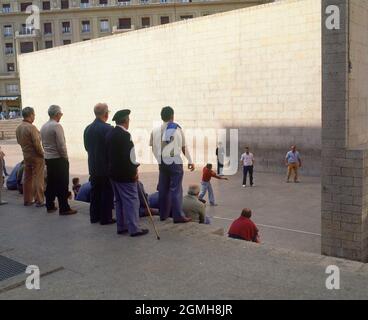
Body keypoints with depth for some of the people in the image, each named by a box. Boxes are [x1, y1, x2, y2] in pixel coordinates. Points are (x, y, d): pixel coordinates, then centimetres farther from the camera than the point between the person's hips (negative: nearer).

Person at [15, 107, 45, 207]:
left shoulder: (18, 128, 6)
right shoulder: (31, 127, -19)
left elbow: (19, 141, 14)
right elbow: (37, 143, -21)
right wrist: (42, 154, -10)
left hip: (26, 155, 8)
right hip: (36, 156, -8)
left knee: (27, 178, 14)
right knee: (38, 179, -1)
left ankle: (27, 200, 21)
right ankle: (39, 201, 3)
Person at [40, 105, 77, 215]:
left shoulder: (43, 127, 9)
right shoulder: (57, 126, -15)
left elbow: (44, 143, 13)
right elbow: (61, 145, -17)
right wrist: (65, 157, -6)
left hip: (48, 159, 8)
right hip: (58, 159, -8)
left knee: (51, 183, 14)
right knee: (62, 185, -4)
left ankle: (50, 206, 21)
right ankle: (64, 208, -1)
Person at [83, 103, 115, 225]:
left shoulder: (88, 129, 2)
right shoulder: (108, 129, -18)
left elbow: (86, 147, 10)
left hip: (93, 167, 6)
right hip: (106, 167, -6)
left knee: (95, 192, 15)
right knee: (107, 193, 4)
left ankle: (94, 216, 22)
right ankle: (106, 218, 9)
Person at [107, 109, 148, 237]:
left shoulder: (110, 134, 9)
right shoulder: (125, 135, -18)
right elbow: (128, 156, -21)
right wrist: (134, 171, -8)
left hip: (113, 172, 9)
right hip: (125, 174, -9)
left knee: (119, 201, 16)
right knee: (132, 201, -2)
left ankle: (121, 226, 23)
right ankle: (134, 229, 1)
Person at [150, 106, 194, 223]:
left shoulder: (155, 131, 2)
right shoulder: (177, 129, -3)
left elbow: (153, 148, 6)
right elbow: (184, 148, 3)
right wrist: (190, 161, 13)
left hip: (162, 163, 3)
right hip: (175, 162, -3)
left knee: (163, 188, 11)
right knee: (176, 189, -2)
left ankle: (163, 214, 17)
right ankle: (178, 216, -4)